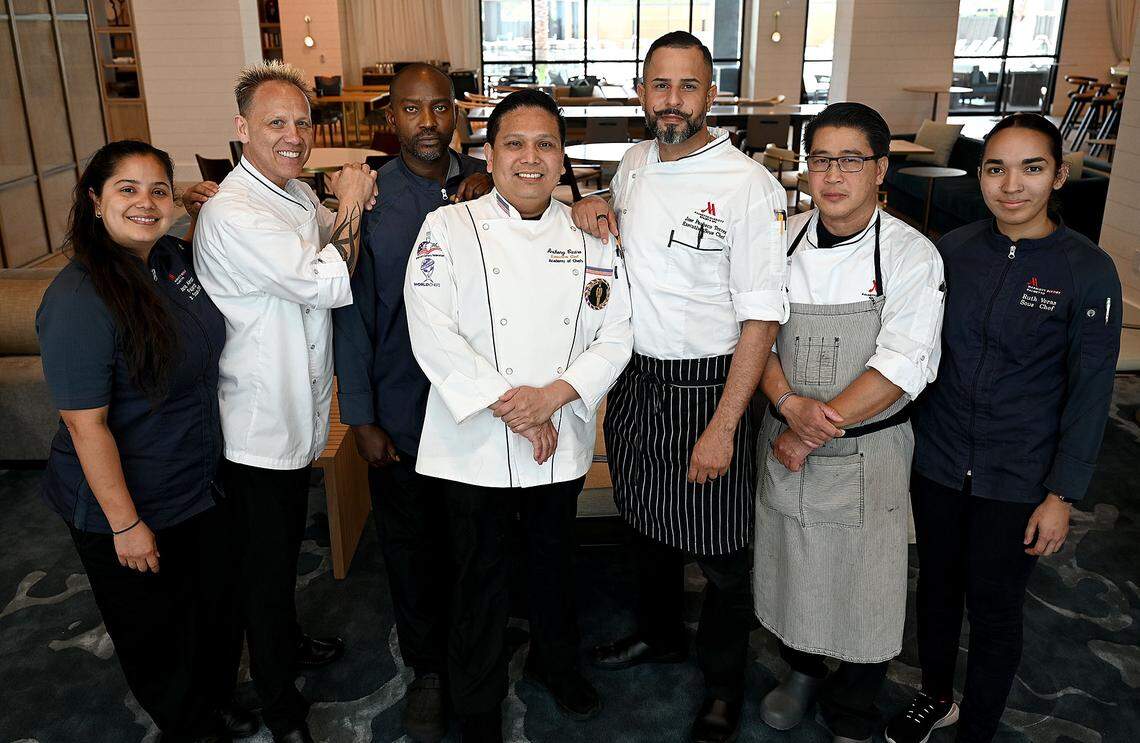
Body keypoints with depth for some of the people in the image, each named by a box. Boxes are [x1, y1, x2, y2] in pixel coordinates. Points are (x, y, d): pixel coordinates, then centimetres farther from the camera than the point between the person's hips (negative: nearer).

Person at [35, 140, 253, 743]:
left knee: (214, 608, 24)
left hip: (200, 483, 7)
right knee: (156, 635, 17)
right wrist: (125, 524, -18)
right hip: (132, 504, -7)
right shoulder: (79, 302, -26)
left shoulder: (174, 256, -4)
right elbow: (86, 425, -22)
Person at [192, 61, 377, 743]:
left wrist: (354, 202, -3)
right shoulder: (235, 214, -25)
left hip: (295, 413, 9)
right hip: (258, 425, -9)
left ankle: (288, 642, 49)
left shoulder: (298, 193, 6)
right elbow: (331, 286, -28)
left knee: (285, 548, 27)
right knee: (267, 563, 9)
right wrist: (349, 205, -15)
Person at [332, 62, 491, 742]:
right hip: (401, 409, -1)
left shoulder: (487, 185, -1)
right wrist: (362, 419, -5)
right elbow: (352, 312, -5)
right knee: (411, 541, 14)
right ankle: (427, 668, 37)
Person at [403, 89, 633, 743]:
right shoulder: (449, 229, -7)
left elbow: (616, 336, -2)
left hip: (562, 440, 3)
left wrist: (552, 396, -17)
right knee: (481, 575, 11)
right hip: (475, 442, -3)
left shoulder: (591, 238, 2)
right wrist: (507, 405, -20)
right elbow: (433, 334, -16)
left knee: (556, 560, 22)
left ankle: (557, 663, 49)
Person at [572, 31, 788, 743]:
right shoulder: (634, 164, 5)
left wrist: (722, 428, -19)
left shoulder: (749, 185, -17)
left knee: (720, 550, 8)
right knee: (648, 523, 23)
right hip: (636, 381, 6)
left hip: (709, 389, -6)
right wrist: (595, 208, 1)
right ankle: (660, 635, 49)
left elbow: (762, 316, -17)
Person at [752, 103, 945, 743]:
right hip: (786, 442, 3)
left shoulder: (912, 255, -13)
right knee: (792, 568, 20)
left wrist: (816, 430, -20)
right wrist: (790, 405, -19)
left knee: (865, 588, 10)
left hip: (869, 454, -3)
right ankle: (802, 672, 49)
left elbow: (902, 366, -19)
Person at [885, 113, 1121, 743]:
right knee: (937, 587, 19)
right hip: (936, 463, 3)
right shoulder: (953, 250, -3)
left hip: (1017, 481, -3)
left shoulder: (1088, 272, -12)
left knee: (993, 612, 11)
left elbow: (1089, 392, -8)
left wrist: (1062, 495, -9)